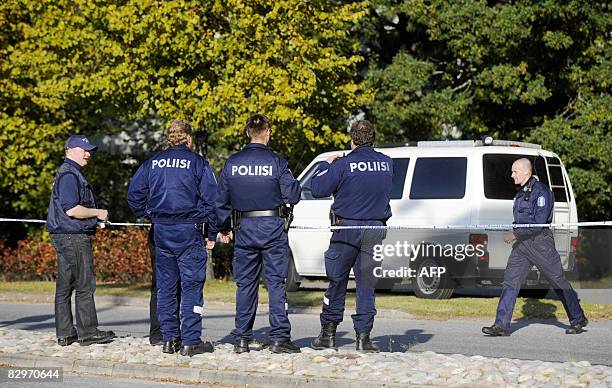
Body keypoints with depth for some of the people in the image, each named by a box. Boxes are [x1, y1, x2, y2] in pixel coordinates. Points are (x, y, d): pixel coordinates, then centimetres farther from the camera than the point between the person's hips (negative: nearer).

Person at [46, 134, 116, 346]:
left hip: (64, 238, 11)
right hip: (73, 237, -11)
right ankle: (88, 332, -5)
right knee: (85, 285, -7)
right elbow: (71, 209, -22)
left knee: (64, 287, 9)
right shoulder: (69, 175, -14)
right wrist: (97, 213, -11)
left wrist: (94, 218, 16)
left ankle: (65, 334, 12)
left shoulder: (71, 173, 21)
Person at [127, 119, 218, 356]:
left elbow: (134, 194, 7)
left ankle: (169, 339, 13)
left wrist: (147, 216, 18)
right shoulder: (197, 163, -3)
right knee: (191, 286, -1)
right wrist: (212, 234, 1)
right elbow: (211, 200, -5)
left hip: (161, 231, 4)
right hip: (188, 230, -4)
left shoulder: (153, 163, 8)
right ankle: (190, 341, -5)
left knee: (165, 286, 10)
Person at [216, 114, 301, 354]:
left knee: (245, 283, 10)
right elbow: (292, 196, -8)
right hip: (272, 227, -3)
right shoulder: (276, 162, -8)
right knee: (276, 282, 0)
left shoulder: (232, 163, 2)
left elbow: (221, 199, 7)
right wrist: (294, 184, 14)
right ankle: (279, 338, -5)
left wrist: (224, 227, 18)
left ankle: (242, 338, 11)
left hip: (244, 228, 3)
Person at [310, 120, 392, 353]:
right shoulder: (386, 164, 4)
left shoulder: (343, 164, -10)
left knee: (337, 281, 8)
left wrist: (327, 165, 8)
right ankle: (363, 336, 1)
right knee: (366, 284, 5)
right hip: (375, 230, 3)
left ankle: (328, 333, 12)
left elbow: (318, 189, -8)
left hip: (347, 229, -3)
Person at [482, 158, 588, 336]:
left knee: (559, 282, 3)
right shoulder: (520, 193, 15)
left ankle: (578, 320, 18)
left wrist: (516, 234, -19)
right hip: (522, 243, 8)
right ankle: (501, 325, -8)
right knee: (510, 281, -4)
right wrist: (515, 233, 13)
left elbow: (539, 222, -20)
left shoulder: (541, 191, -13)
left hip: (540, 242, -8)